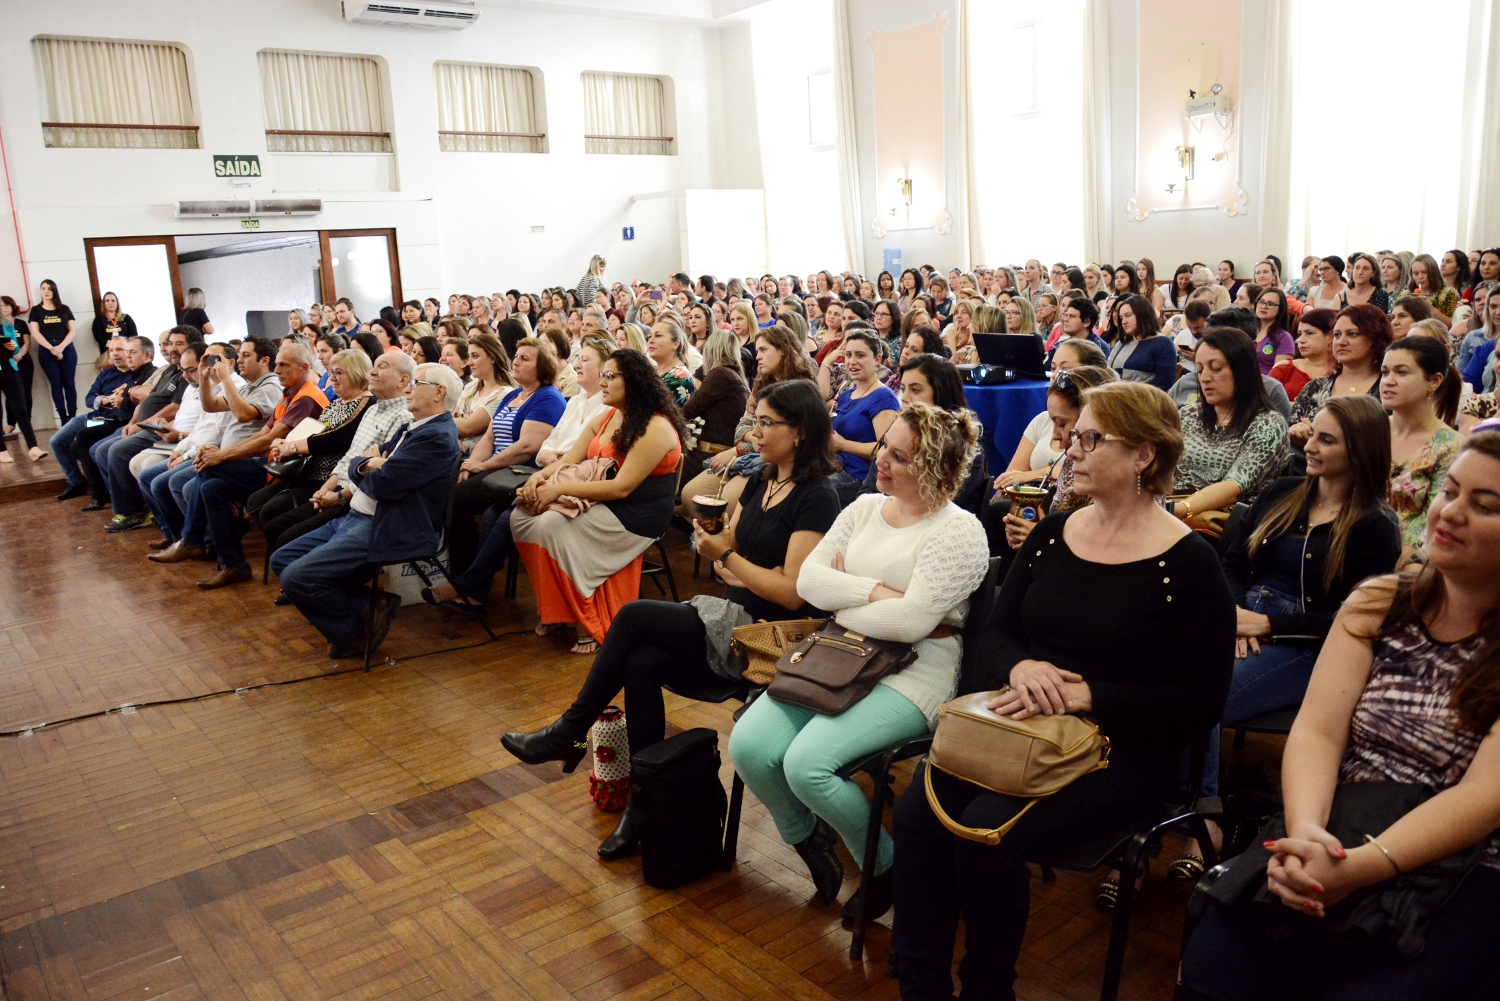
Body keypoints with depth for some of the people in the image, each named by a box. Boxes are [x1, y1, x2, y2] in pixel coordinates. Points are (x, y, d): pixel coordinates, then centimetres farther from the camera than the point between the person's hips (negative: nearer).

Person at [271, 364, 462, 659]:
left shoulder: (437, 437, -15)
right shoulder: (411, 429, 18)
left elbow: (384, 483, -23)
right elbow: (356, 466, 18)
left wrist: (373, 465, 1)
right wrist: (370, 466, -6)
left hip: (385, 531, -11)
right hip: (355, 519, 11)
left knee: (297, 577, -20)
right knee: (281, 560, 8)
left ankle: (354, 634, 3)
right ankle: (368, 607, 3)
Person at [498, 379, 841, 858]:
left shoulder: (816, 497, -12)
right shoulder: (761, 481, 13)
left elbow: (792, 593, -17)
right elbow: (725, 544, 14)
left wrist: (728, 556, -13)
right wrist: (748, 578, -7)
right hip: (731, 614, 7)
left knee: (633, 616, -18)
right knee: (642, 663, -19)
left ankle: (568, 734, -1)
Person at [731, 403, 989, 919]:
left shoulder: (959, 531, -10)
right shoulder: (864, 508, 12)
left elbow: (909, 621, -20)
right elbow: (808, 577, 2)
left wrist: (842, 600, -5)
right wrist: (874, 591, -12)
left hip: (914, 670, -6)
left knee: (807, 762, -26)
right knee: (748, 746, -14)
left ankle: (886, 866, 3)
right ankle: (806, 837, 16)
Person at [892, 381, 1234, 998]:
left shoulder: (1188, 563, -8)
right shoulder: (1052, 534, 8)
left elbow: (1201, 702, -10)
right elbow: (996, 633, 12)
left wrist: (1083, 695, -20)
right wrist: (1021, 667, -13)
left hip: (1124, 751, -5)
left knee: (987, 830, -28)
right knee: (919, 808, -22)